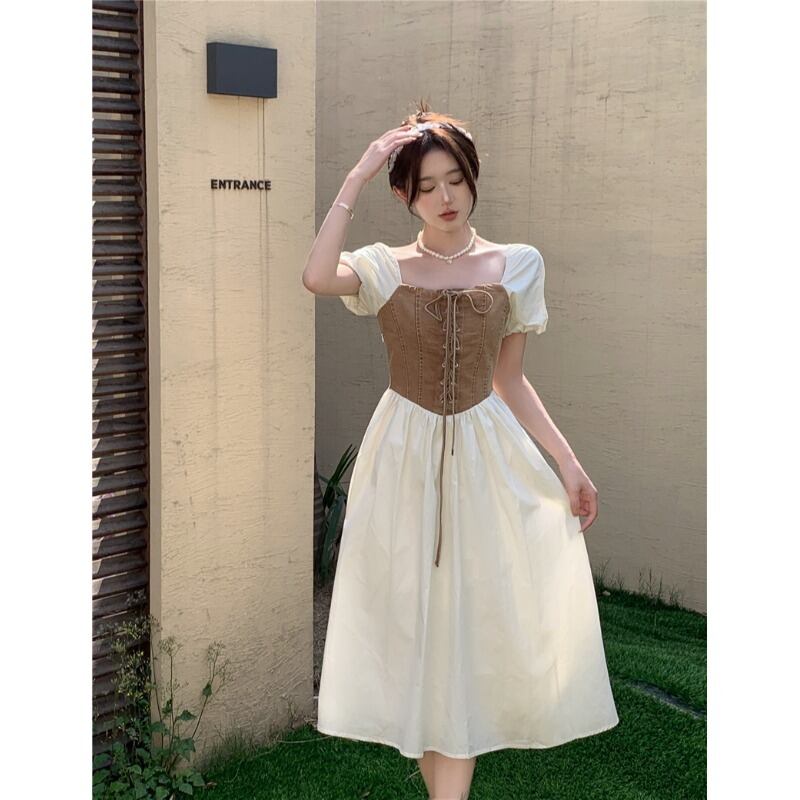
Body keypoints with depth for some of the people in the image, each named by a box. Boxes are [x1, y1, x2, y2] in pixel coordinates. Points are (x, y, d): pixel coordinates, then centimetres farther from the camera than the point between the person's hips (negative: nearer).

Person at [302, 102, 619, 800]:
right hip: (405, 457, 0)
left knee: (471, 620, 0)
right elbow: (317, 277, -23)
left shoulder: (517, 264, 4)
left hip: (486, 455, 1)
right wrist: (357, 177, -17)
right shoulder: (384, 266, 0)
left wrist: (569, 463, 3)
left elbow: (511, 382, 9)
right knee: (417, 618, 5)